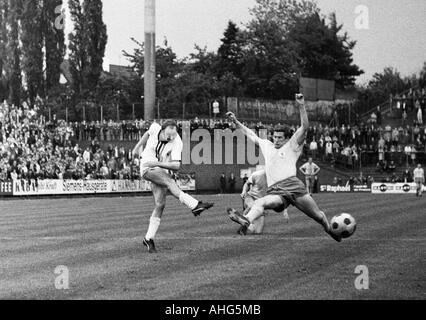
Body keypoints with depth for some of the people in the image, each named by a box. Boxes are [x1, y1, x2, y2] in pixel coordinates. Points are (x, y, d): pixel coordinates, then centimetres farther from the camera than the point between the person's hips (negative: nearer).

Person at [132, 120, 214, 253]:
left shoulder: (176, 143, -18)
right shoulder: (155, 128, -11)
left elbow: (177, 166, -27)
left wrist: (157, 163, -35)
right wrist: (137, 147, 24)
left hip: (163, 171, 1)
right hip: (147, 168, -1)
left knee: (160, 205, -11)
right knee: (168, 180, -30)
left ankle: (149, 239, 0)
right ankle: (194, 205, -44)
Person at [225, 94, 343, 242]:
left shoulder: (292, 146, 16)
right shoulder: (266, 145, 29)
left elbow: (305, 127, 5)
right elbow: (250, 134, 42)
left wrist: (301, 106, -5)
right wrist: (236, 122, 42)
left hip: (292, 184, -1)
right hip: (274, 191, 2)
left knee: (318, 216, 1)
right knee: (260, 203, -33)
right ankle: (246, 221, -62)